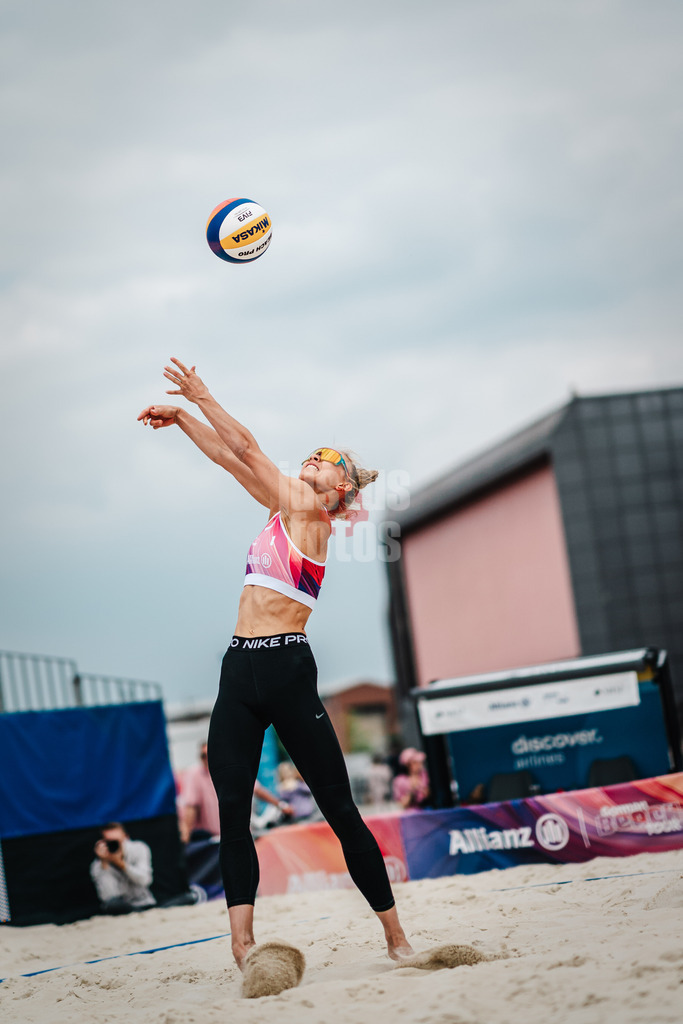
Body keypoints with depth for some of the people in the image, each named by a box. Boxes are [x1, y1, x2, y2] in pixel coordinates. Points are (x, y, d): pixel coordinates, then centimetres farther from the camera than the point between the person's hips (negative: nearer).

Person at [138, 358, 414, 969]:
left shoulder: (308, 511, -2)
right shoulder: (285, 509, 18)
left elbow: (246, 449, -3)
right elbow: (232, 457, 23)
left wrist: (200, 398, 5)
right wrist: (182, 419, 17)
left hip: (286, 668, -8)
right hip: (240, 670, 8)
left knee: (340, 809, -2)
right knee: (232, 813, -4)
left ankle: (396, 937, 8)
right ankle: (243, 943, -8)